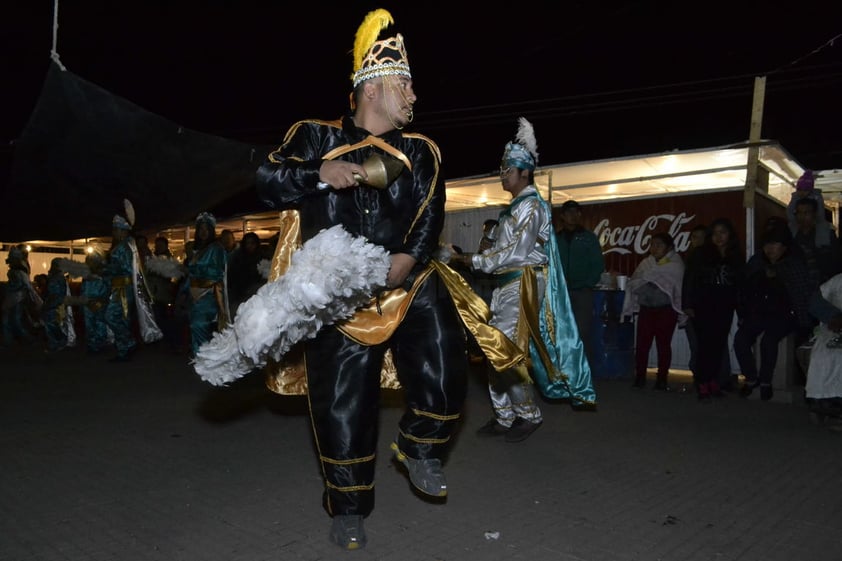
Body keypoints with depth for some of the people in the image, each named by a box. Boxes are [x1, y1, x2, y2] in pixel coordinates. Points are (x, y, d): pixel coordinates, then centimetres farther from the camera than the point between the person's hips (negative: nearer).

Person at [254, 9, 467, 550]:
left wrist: (407, 257, -21)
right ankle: (349, 509, 24)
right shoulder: (315, 137, 5)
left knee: (445, 374, -11)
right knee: (342, 405, 3)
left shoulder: (420, 151, 8)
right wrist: (319, 174, -19)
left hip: (411, 286, 2)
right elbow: (268, 181, -3)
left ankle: (420, 448, 22)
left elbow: (431, 216, -3)